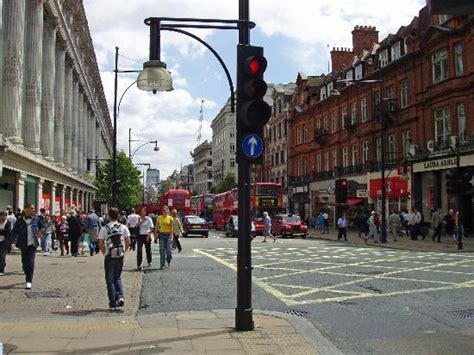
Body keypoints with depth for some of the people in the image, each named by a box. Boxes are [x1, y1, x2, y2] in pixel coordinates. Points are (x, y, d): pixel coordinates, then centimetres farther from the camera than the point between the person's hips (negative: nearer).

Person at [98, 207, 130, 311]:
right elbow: (128, 242, -2)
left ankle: (113, 304, 7)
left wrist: (104, 253, 9)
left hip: (109, 257, -2)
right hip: (120, 256, 2)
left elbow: (101, 244, -7)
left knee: (110, 280, 7)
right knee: (118, 278, 19)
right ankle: (120, 297, -1)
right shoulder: (123, 227, 1)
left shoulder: (104, 229, -5)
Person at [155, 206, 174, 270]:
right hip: (161, 235, 1)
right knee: (162, 250, -3)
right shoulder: (159, 218, 5)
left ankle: (169, 261, 29)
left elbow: (171, 228, -3)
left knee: (168, 250, 1)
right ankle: (162, 265, 0)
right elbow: (156, 227, 8)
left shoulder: (170, 218, 0)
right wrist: (155, 235, 3)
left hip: (168, 235, -1)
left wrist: (170, 237, -10)